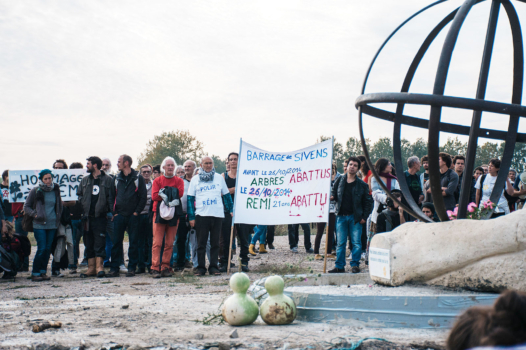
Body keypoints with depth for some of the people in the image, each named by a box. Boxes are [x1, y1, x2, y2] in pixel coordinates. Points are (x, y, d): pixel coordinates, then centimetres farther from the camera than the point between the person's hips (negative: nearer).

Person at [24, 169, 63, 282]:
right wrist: (35, 214, -11)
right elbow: (26, 207, 4)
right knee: (41, 249, -9)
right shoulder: (35, 191, -1)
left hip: (52, 225, 4)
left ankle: (43, 271, 16)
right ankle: (35, 273, 2)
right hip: (39, 225, -4)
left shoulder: (56, 190, 9)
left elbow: (59, 206, 21)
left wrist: (58, 218, 9)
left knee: (48, 248, 6)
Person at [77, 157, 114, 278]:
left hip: (100, 216, -4)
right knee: (88, 243, 6)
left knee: (99, 242, -7)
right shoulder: (84, 180, 14)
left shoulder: (107, 180, 2)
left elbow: (111, 198, 0)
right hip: (87, 217, 5)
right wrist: (83, 208, 0)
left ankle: (99, 266, -6)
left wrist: (110, 211, -10)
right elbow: (79, 195, 15)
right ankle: (91, 268, 10)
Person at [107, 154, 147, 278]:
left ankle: (132, 268, 7)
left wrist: (136, 212, -9)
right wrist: (114, 212, 2)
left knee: (133, 242, 1)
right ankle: (114, 268, 5)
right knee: (116, 242, 1)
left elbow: (143, 197, -3)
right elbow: (112, 196, 13)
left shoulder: (138, 178, -1)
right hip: (119, 216, 4)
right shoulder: (117, 179, 12)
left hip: (133, 216, -3)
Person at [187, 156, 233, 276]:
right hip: (201, 215, -1)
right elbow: (190, 198, 6)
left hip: (217, 215, 1)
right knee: (201, 243, 1)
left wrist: (231, 210, 8)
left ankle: (213, 267, 10)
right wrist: (191, 217, -1)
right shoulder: (195, 179, 8)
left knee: (215, 243, 4)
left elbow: (226, 195, 17)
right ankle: (200, 267, 7)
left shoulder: (219, 178, 12)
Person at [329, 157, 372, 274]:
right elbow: (334, 193, 16)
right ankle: (339, 266, 10)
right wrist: (332, 197, -8)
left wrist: (364, 217, -3)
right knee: (341, 242, 5)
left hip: (355, 217, -2)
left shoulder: (362, 185, 1)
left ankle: (355, 264, 9)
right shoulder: (340, 180, 7)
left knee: (356, 242, -1)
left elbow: (368, 202, 4)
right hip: (341, 216, 2)